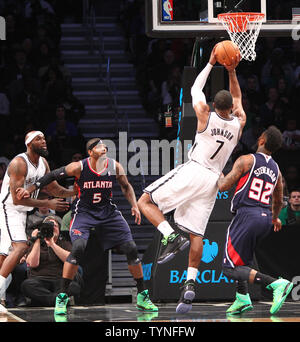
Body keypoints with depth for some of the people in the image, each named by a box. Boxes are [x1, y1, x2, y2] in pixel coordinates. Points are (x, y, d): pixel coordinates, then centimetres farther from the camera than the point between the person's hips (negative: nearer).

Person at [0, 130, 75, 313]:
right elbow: (17, 198, -25)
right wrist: (47, 204, -24)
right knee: (21, 247, -24)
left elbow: (56, 190, 16)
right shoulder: (19, 163, -21)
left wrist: (77, 190, -1)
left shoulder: (43, 163, 6)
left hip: (22, 212, 9)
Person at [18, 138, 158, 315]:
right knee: (78, 248, -27)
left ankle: (142, 296, 12)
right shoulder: (79, 167, -17)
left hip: (108, 211, 4)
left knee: (131, 249, -3)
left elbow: (126, 187, 10)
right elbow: (53, 176, -6)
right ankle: (62, 297, -17)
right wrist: (30, 189, -7)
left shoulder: (115, 167, -8)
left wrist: (134, 206, -4)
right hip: (84, 212, -3)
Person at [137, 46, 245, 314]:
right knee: (197, 233, 6)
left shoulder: (205, 116, -8)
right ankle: (190, 282, -7)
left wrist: (211, 64, 18)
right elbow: (237, 98, 22)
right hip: (213, 180, 5)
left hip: (192, 171, -5)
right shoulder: (238, 124, 2)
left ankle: (171, 237, -18)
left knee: (145, 202, 3)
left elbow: (195, 89, 11)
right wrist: (232, 72, 15)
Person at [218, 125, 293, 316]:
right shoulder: (276, 170, 14)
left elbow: (223, 186, -6)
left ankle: (276, 284, -22)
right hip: (265, 218, 7)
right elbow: (278, 201, 28)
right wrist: (275, 218, 48)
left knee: (231, 269, -6)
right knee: (242, 257, 29)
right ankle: (243, 299, 18)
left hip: (248, 213, -7)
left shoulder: (246, 160, -5)